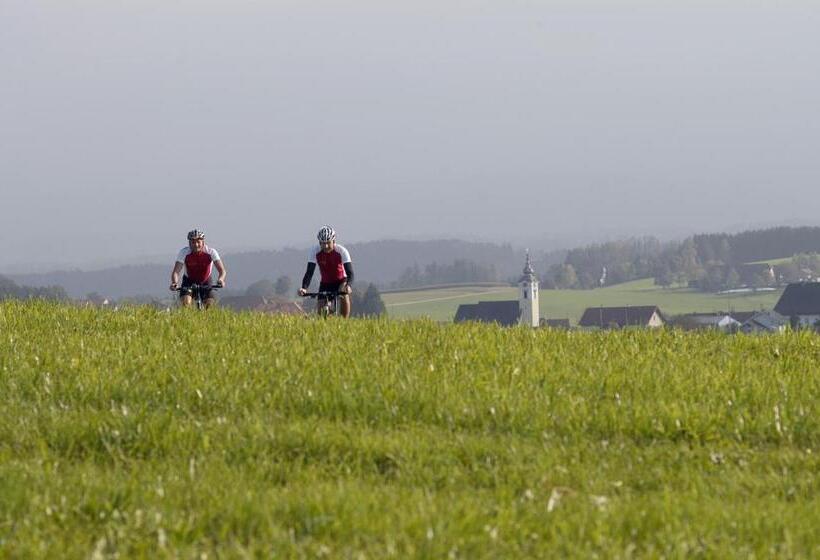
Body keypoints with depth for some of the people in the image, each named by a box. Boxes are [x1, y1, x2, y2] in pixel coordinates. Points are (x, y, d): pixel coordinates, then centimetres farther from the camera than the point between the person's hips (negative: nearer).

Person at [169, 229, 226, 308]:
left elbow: (222, 270, -28)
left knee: (210, 304, -18)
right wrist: (174, 283, -49)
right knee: (186, 303, -24)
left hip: (205, 282, 0)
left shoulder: (211, 252, -23)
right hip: (189, 281, 0)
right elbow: (176, 271, -27)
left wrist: (220, 279, -50)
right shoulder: (184, 252, -22)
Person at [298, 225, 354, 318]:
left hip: (340, 281, -2)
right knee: (320, 312, -12)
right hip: (325, 283, 2)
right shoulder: (315, 251, -21)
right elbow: (309, 272, -25)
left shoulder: (341, 251, -26)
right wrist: (304, 288, -43)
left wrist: (348, 285, -53)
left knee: (344, 296, -33)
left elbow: (350, 273, -31)